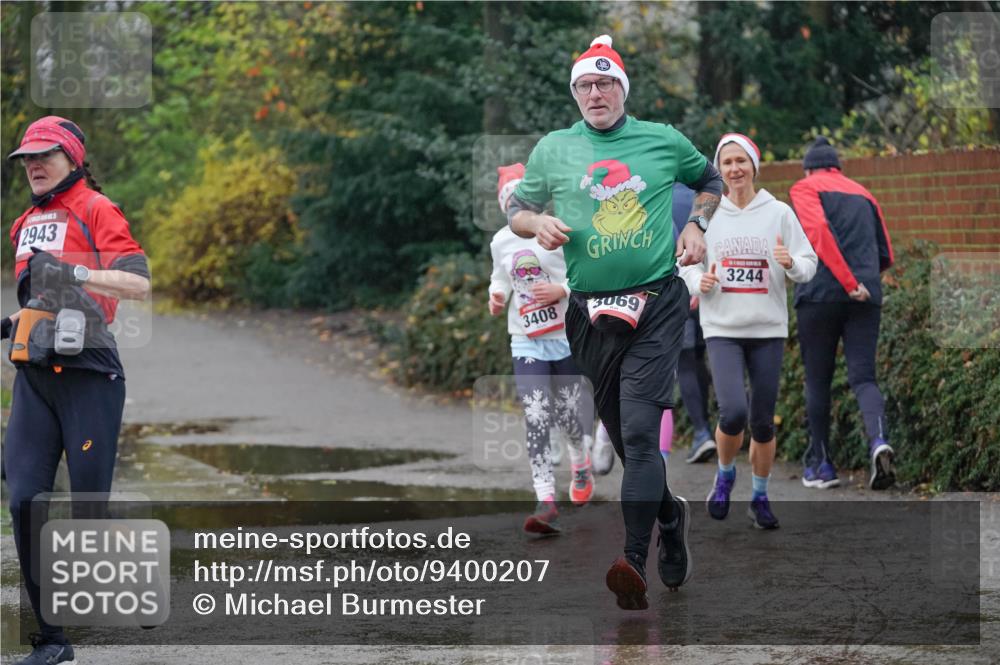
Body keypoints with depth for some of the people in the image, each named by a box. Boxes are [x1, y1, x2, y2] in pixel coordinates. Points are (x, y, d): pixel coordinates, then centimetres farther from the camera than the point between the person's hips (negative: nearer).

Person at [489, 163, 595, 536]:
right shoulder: (500, 242, 7)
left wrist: (562, 290, -21)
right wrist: (497, 295, 5)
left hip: (567, 336, -2)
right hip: (527, 344, 2)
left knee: (568, 415, 8)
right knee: (536, 422, -11)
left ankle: (580, 465, 43)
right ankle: (547, 503, -16)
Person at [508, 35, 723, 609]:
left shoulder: (664, 140, 6)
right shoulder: (553, 150, 8)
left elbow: (711, 179, 24)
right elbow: (516, 211, 15)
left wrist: (697, 226, 6)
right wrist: (538, 223, -7)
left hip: (658, 306, -3)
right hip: (590, 313, 3)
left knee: (640, 432, -16)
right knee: (624, 437, 13)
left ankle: (635, 562, -26)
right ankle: (671, 518, 39)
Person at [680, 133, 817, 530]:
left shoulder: (779, 213, 0)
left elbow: (809, 265, 0)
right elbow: (687, 264, 11)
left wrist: (791, 263, -22)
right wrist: (700, 282, -11)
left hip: (768, 330, 1)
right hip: (722, 329, 0)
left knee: (763, 421, 4)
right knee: (733, 412, -18)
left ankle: (760, 497, 23)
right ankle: (725, 473, 11)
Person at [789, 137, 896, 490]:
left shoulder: (805, 188, 7)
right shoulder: (863, 194, 22)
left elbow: (818, 231, -12)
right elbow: (885, 255, 20)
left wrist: (849, 282, -15)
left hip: (821, 293, -3)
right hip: (866, 297, 4)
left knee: (817, 380, 7)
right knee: (863, 377, -1)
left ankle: (820, 465, 12)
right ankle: (878, 441, -29)